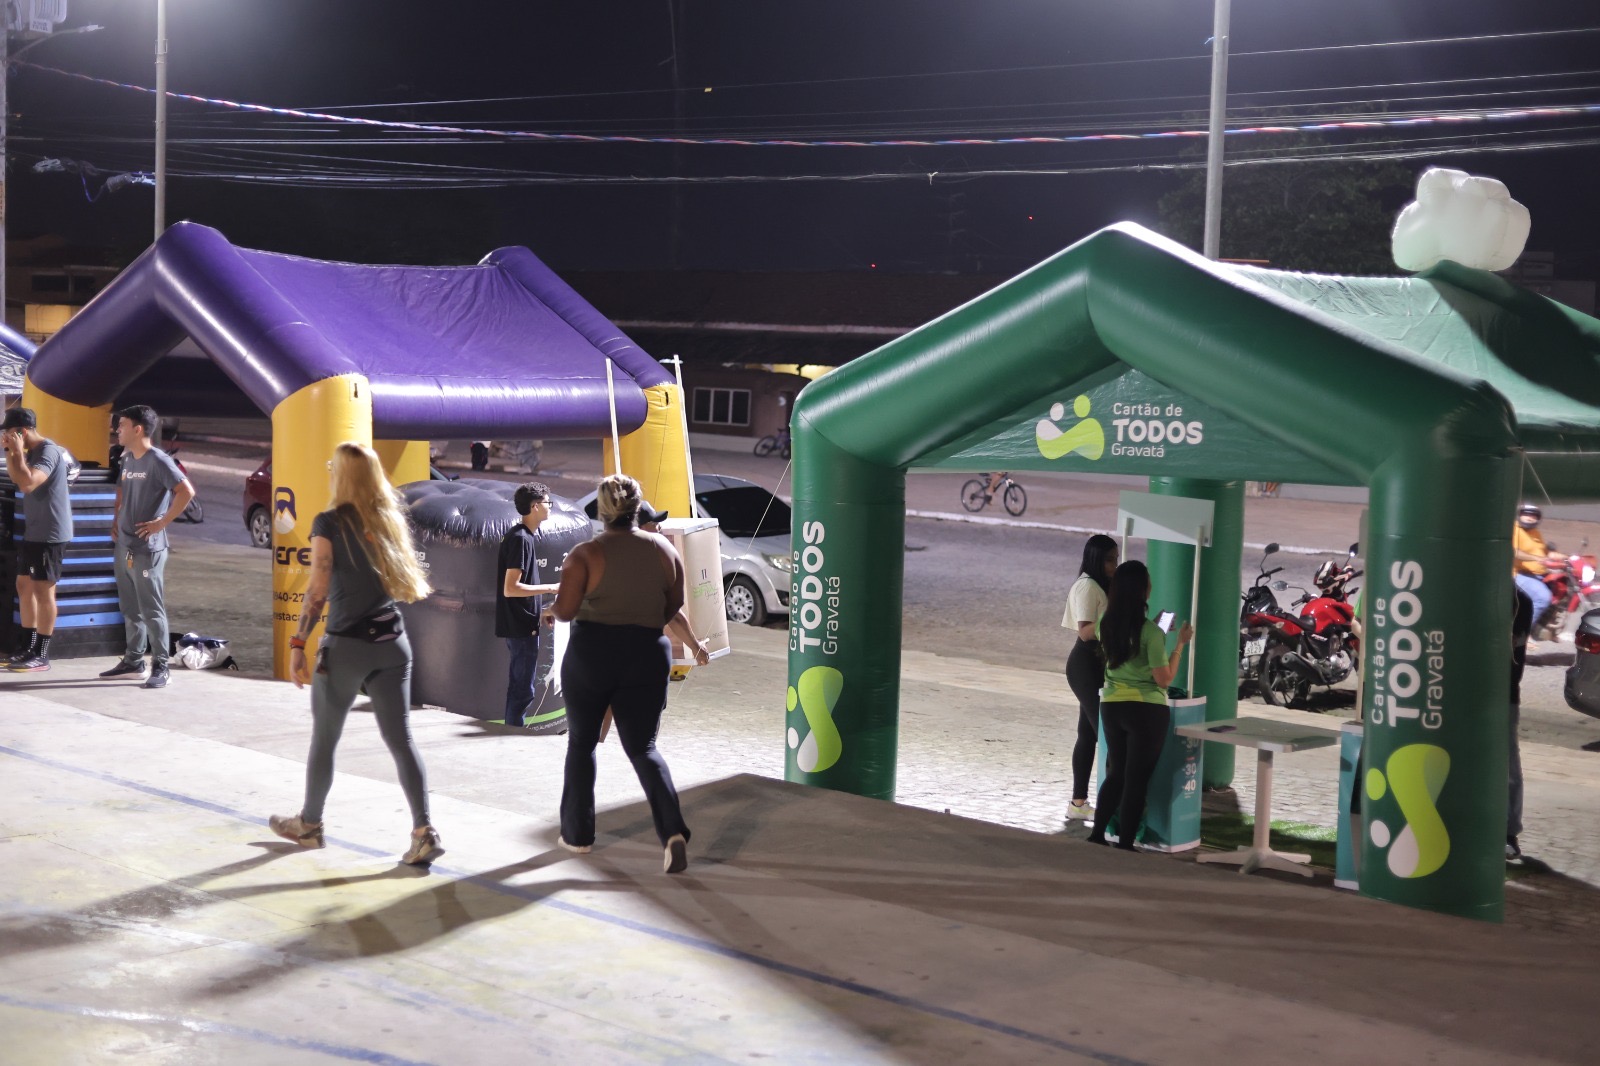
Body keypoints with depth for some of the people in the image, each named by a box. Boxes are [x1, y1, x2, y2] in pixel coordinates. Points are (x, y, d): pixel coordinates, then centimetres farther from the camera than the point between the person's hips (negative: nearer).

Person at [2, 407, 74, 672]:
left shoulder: (48, 451, -18)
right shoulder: (32, 452, 13)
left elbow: (27, 483, -28)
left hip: (50, 534, -10)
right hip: (34, 532, 10)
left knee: (43, 590, -6)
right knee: (24, 586, 13)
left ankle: (42, 656, -2)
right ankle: (28, 649, 21)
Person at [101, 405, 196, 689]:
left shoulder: (158, 460, -14)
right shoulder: (127, 459, 13)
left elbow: (186, 492, -24)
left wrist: (162, 522, -20)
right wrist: (117, 519, 15)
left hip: (147, 548, -8)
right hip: (124, 546, 8)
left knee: (151, 610, -5)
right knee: (130, 609, 14)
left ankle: (161, 668, 0)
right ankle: (133, 661, 23)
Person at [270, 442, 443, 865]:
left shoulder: (330, 523, -8)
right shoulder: (391, 520, 7)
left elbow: (317, 591, -11)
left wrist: (298, 644, -7)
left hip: (348, 644, -4)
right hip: (392, 641, 4)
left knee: (324, 738, 13)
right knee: (400, 738, 2)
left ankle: (309, 825, 29)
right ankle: (424, 832, -8)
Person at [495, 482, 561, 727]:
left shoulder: (519, 535, 12)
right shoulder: (521, 539, -18)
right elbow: (510, 588, -24)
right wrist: (550, 588, -20)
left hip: (520, 624, 10)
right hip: (522, 626, -10)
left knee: (519, 687, 17)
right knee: (523, 689, -4)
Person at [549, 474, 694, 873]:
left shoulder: (586, 554, -9)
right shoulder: (664, 549, 2)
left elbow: (564, 611, -9)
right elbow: (673, 607, 9)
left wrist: (566, 577, 10)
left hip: (592, 652, -2)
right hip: (647, 653, 3)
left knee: (582, 742, 17)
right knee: (642, 747, 9)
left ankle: (577, 833, 23)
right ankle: (673, 830, -11)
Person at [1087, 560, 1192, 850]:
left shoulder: (1107, 625, 1)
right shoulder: (1150, 631, -17)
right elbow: (1164, 679, -13)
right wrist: (1180, 643, -6)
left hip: (1111, 706, 6)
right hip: (1146, 710, -6)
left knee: (1115, 773, 19)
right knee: (1136, 779, 3)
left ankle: (1097, 834, 20)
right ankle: (1124, 845, 7)